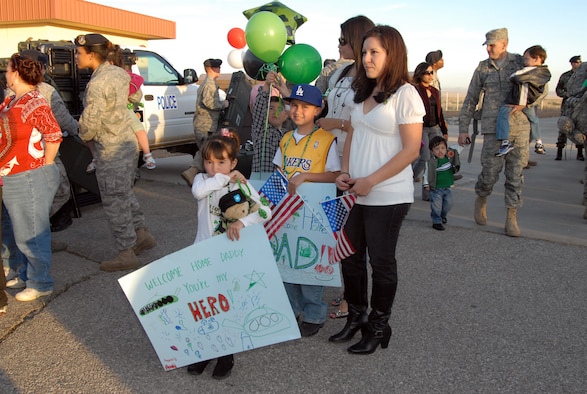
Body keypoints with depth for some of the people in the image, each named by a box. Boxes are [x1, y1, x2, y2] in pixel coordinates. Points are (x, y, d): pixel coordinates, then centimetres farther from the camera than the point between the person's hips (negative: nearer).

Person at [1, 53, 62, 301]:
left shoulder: (33, 102, -16)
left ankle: (40, 284, 16)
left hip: (29, 180, -10)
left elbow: (53, 136, -20)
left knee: (30, 234, 1)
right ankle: (24, 276, 37)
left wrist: (43, 167, -12)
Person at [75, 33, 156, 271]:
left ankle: (127, 254, 12)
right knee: (125, 194, 23)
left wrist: (84, 135, 3)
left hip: (110, 150, -9)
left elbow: (90, 124, -20)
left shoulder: (97, 84, -21)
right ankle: (141, 234, 33)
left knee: (115, 203, 2)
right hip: (127, 142, 9)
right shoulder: (118, 73, 6)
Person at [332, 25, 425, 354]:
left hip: (387, 197, -7)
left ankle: (378, 327, 26)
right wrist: (345, 172, 1)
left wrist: (370, 181, -18)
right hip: (355, 193, 7)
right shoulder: (363, 92, 9)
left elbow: (411, 150, -15)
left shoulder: (405, 94, -12)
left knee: (381, 262, 7)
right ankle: (356, 318, 32)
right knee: (351, 258, 13)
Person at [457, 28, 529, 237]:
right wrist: (463, 128, 7)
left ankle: (512, 218, 13)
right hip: (493, 129, 0)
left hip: (519, 128, 0)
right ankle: (481, 200, 28)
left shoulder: (521, 62, 6)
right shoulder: (482, 68, 8)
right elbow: (470, 100, 11)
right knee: (490, 173, -3)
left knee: (515, 175, 3)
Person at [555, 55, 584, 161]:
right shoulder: (565, 76, 8)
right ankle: (559, 152, -2)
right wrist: (567, 94, -8)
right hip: (567, 104, -1)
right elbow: (558, 90, 9)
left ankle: (580, 153, 7)